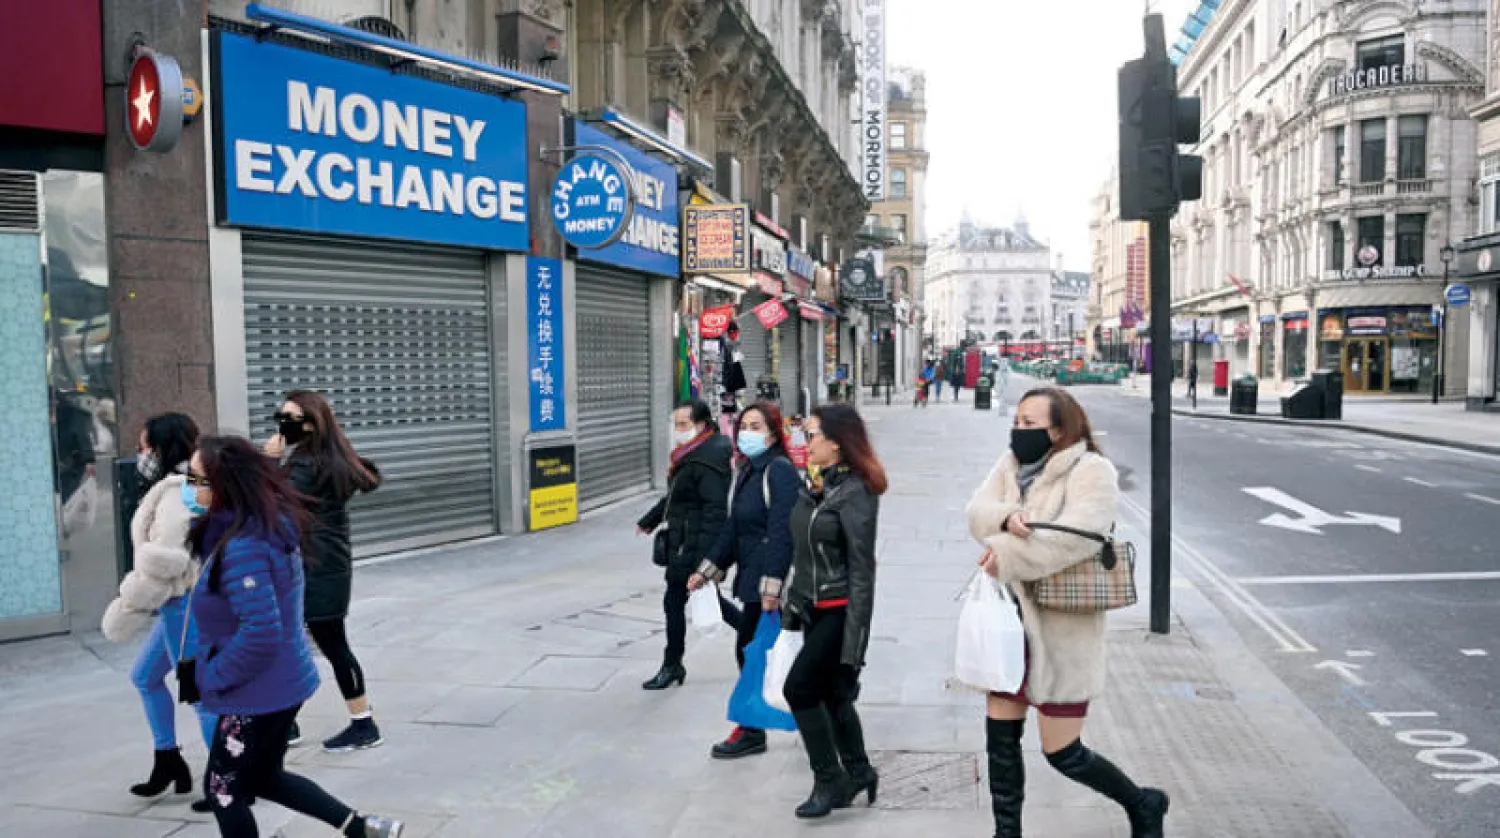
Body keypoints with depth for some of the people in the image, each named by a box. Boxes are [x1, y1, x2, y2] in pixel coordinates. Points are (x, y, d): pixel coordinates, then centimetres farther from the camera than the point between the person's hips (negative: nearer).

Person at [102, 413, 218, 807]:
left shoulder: (177, 492, -20)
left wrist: (128, 607, -14)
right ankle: (169, 762, 34)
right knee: (144, 676, 24)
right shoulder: (180, 488, 14)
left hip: (187, 605, -11)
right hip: (180, 602, 11)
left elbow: (162, 560, -24)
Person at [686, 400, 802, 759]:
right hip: (750, 578, 9)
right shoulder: (745, 471, 14)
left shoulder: (780, 472, -14)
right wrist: (707, 570, 18)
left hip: (770, 581, -9)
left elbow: (781, 534, -21)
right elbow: (733, 527, 19)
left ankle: (751, 732, 12)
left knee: (751, 651, -2)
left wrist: (771, 585, -26)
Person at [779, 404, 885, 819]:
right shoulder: (817, 485, 8)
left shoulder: (856, 492, -17)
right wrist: (792, 600, 14)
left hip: (839, 610, -8)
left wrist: (854, 638, -20)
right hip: (815, 609, 8)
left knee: (799, 689, -6)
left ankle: (830, 779, 8)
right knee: (832, 693, 14)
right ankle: (857, 771, 29)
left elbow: (862, 569, -18)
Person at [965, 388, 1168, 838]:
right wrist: (1006, 518, -27)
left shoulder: (1091, 470, -13)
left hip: (1062, 628, -7)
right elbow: (977, 511, -5)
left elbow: (1077, 534, -27)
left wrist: (1007, 553, -27)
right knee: (1000, 735, 11)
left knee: (1062, 752, 2)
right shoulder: (1011, 465, 8)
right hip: (1012, 621, 7)